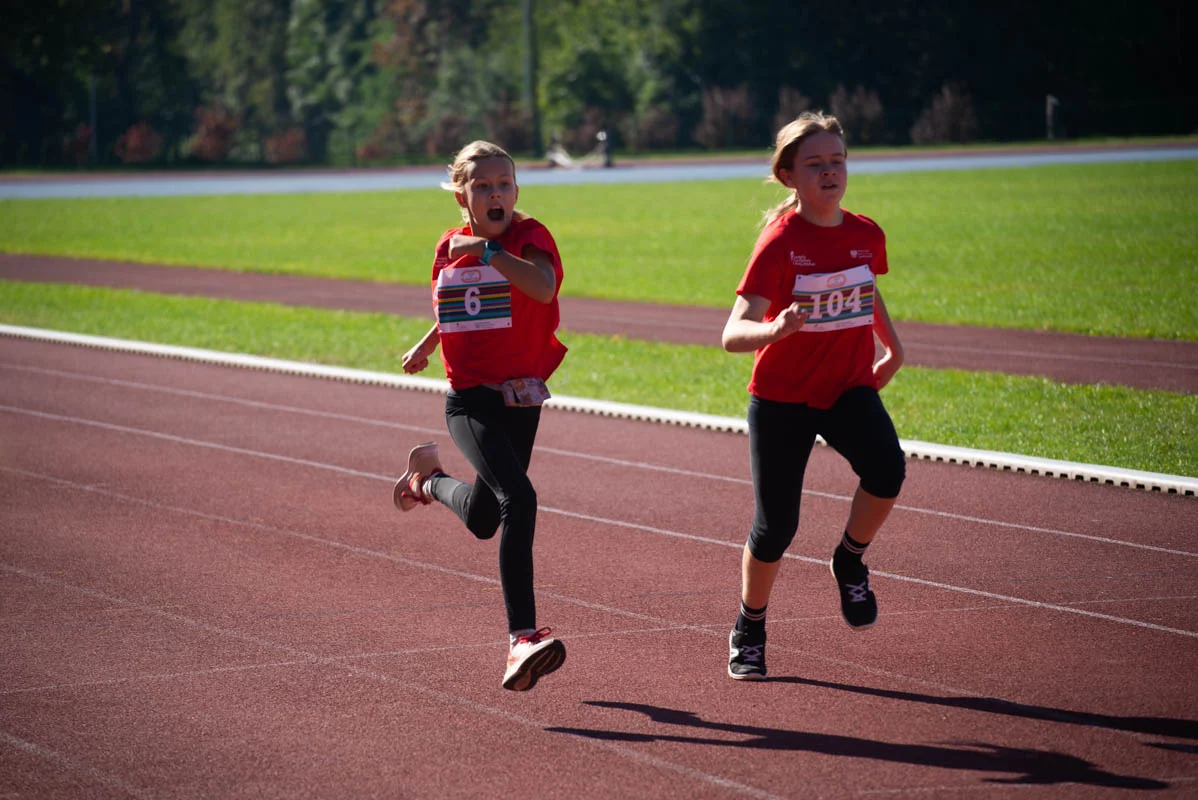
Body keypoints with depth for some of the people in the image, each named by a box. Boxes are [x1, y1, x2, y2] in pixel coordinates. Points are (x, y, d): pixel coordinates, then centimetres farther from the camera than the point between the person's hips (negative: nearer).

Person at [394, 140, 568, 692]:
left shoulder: (529, 236, -7)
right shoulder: (449, 247, 4)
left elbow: (543, 286, -30)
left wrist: (489, 251, -37)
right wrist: (425, 347, 29)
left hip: (521, 400, 1)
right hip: (468, 399, -1)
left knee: (483, 521, 15)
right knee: (519, 500, -23)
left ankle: (430, 478, 49)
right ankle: (522, 637, -24)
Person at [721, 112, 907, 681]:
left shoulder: (866, 235, -1)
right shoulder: (780, 242, -15)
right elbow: (732, 334, -24)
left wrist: (893, 346, 19)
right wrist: (774, 330, -43)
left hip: (849, 387, 3)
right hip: (782, 396, -3)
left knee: (886, 469, -28)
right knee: (775, 526, 1)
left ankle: (850, 560, 0)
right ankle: (749, 630, 27)